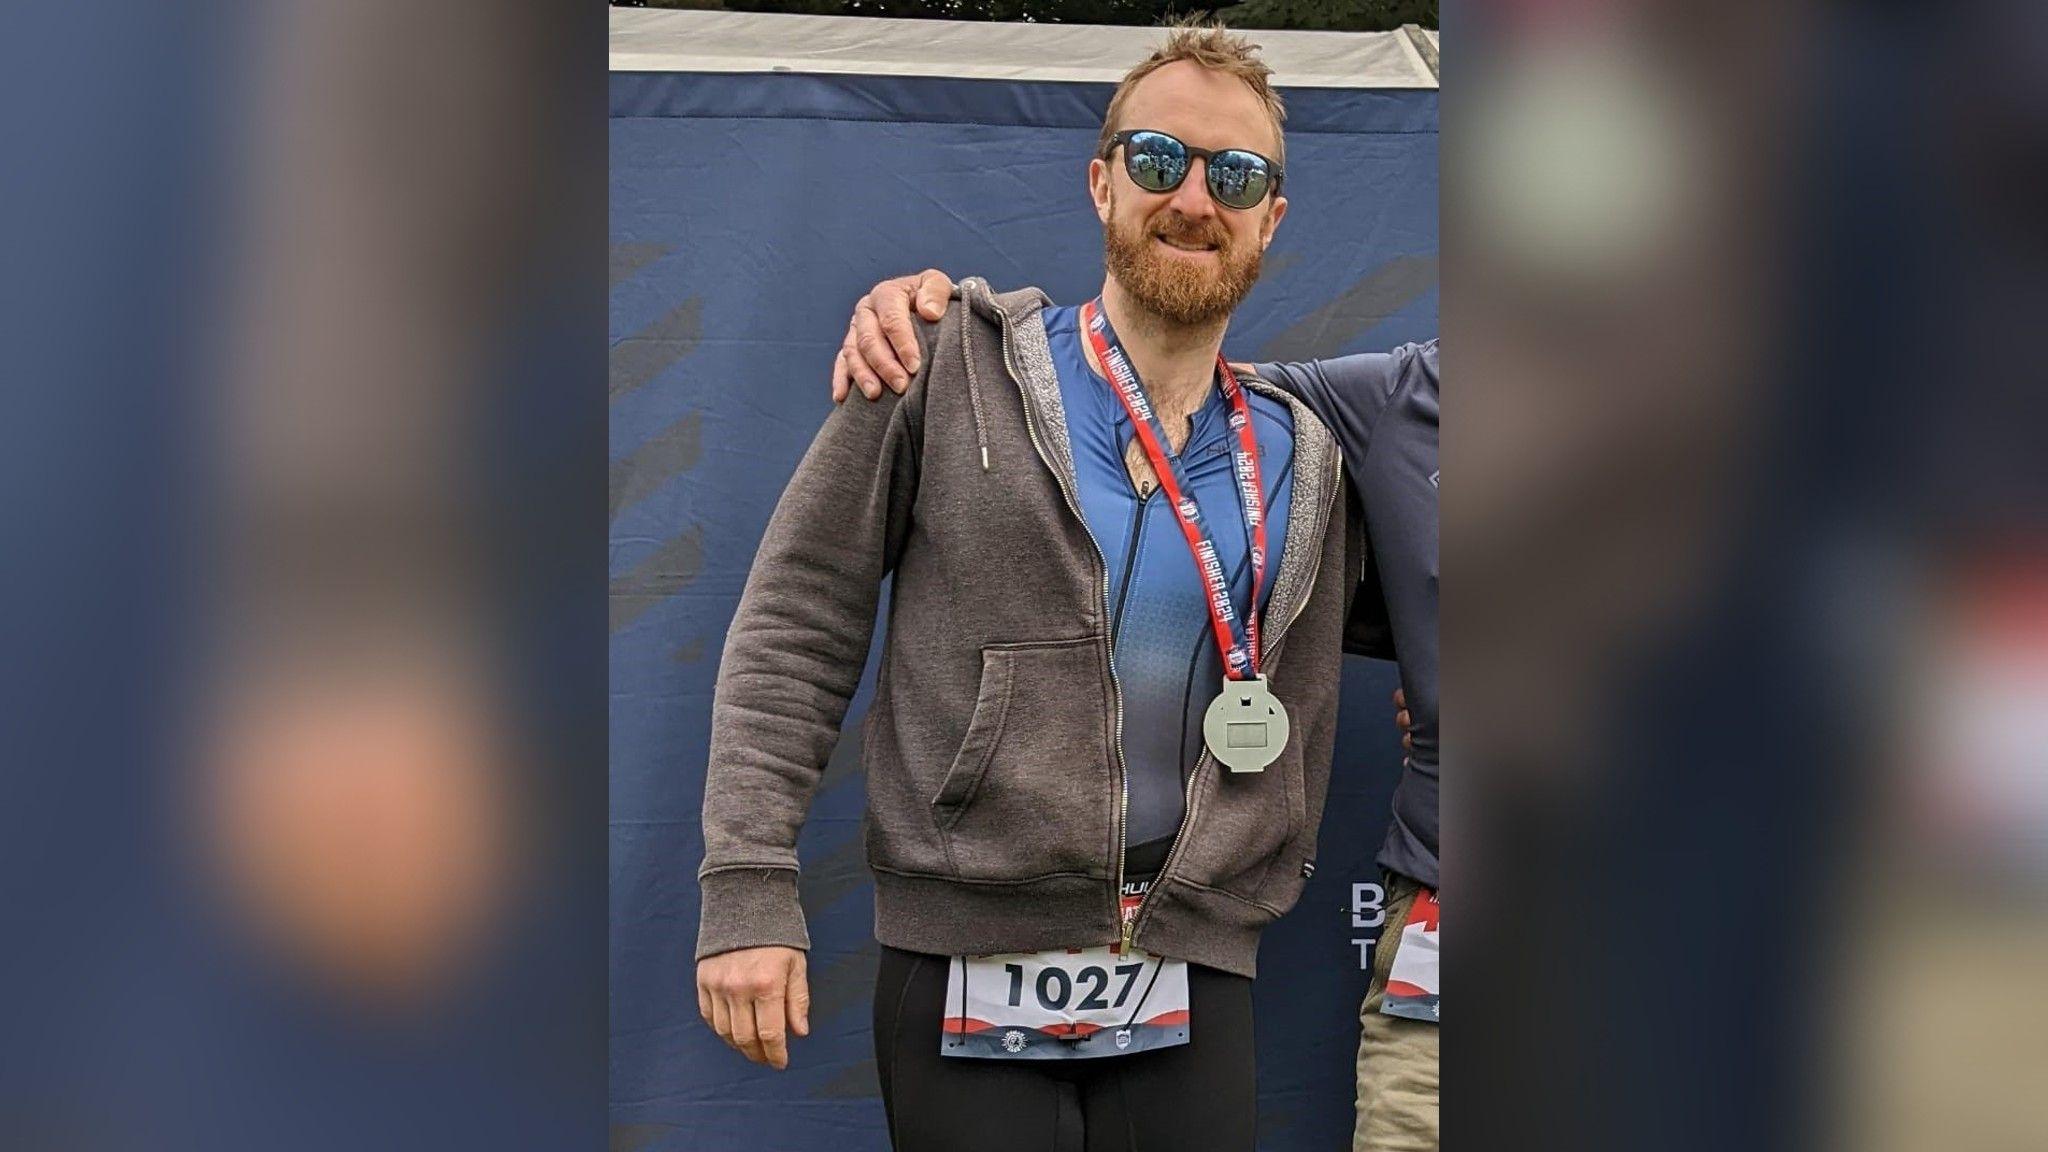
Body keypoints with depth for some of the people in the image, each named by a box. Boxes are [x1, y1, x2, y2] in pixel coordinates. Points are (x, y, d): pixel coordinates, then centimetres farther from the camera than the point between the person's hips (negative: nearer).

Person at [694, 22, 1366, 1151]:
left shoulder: (1300, 463, 7)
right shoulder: (951, 369, -2)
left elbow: (1296, 736, 13)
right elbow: (792, 633, -4)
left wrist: (1242, 905, 5)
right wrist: (746, 890, -11)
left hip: (1192, 982, 3)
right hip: (960, 963, -3)